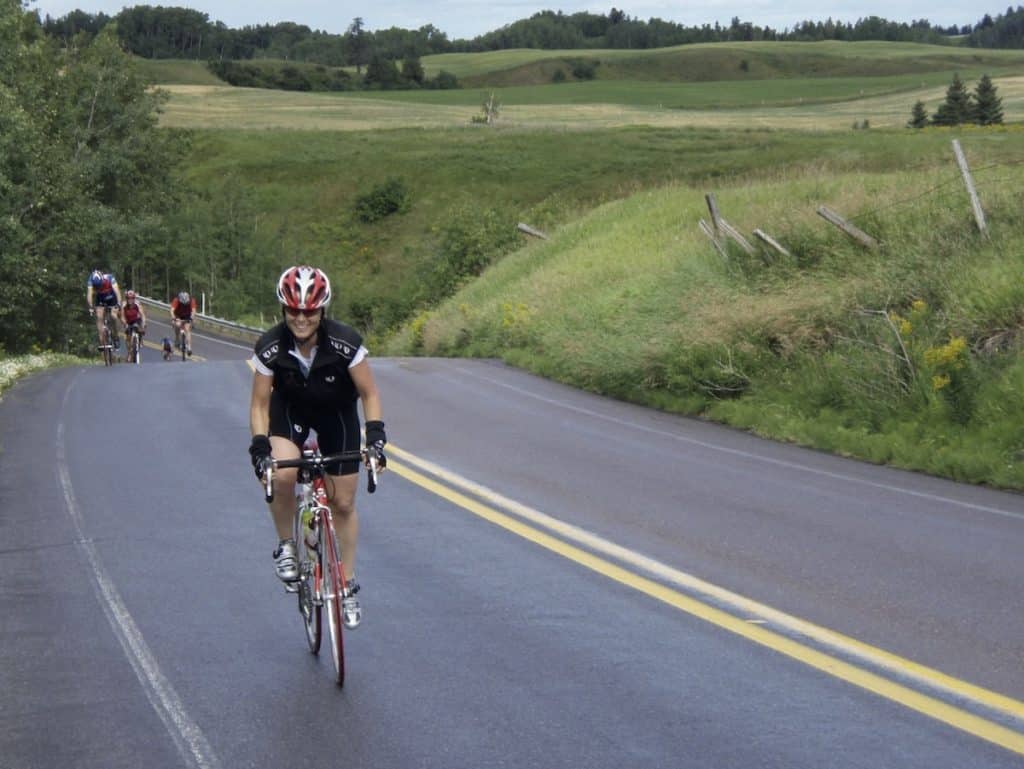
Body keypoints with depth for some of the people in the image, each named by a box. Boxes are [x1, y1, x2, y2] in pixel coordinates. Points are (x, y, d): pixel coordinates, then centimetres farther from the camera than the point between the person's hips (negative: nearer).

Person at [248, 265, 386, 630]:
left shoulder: (345, 343, -30)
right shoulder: (271, 347, -27)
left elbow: (369, 394, -19)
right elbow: (260, 403, -16)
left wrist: (375, 433, -33)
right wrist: (259, 445, -31)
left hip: (337, 413, 0)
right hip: (290, 409, 0)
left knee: (343, 503, 1)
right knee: (282, 475, -30)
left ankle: (348, 586, 18)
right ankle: (286, 545, -5)